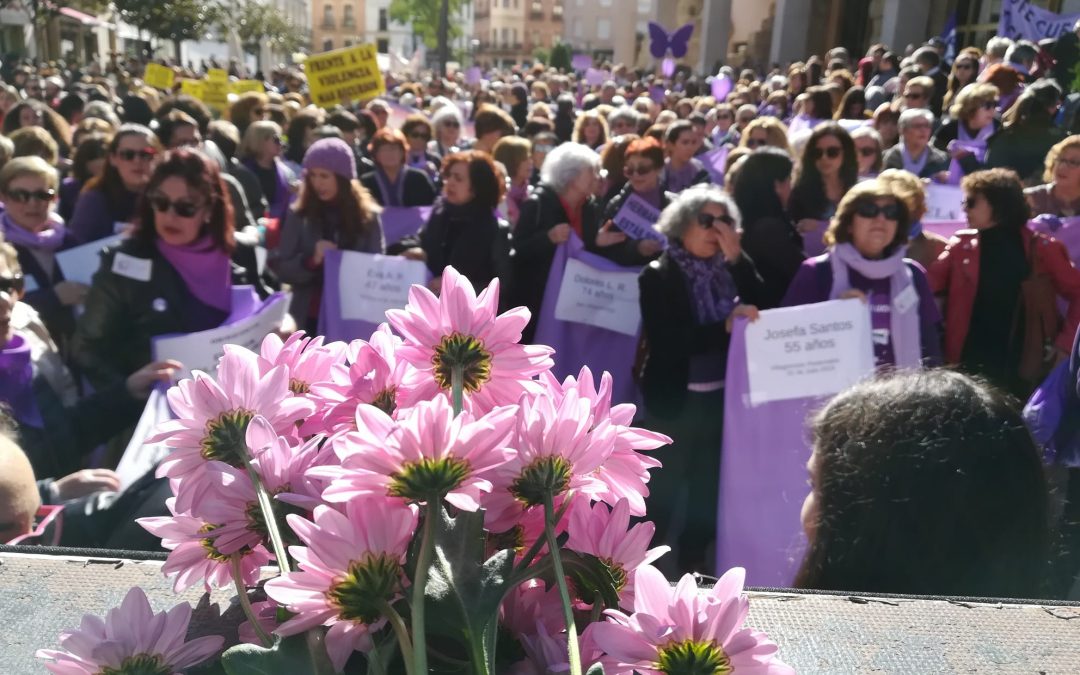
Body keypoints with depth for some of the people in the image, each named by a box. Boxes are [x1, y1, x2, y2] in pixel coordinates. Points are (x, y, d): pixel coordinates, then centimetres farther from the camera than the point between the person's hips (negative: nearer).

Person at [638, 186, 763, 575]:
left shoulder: (727, 270, 7)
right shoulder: (659, 276, -8)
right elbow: (664, 341, -19)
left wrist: (736, 259, -13)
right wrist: (724, 326, -28)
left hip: (721, 394, 5)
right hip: (675, 397, -5)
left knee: (709, 482, 15)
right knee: (665, 486, 4)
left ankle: (694, 558, 31)